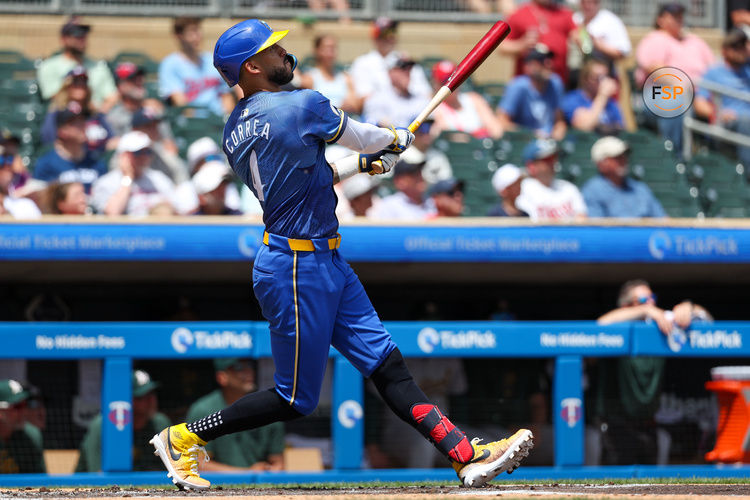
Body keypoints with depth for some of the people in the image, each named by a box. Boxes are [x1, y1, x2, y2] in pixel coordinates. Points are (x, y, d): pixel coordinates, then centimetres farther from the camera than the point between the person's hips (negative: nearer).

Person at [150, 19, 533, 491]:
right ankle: (183, 438, 10)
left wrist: (364, 163, 23)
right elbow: (361, 135, 1)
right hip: (298, 269, -9)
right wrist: (396, 138, 22)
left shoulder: (236, 131, 8)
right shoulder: (303, 105, -17)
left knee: (386, 362, 5)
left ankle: (468, 456, 2)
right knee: (296, 398, 1)